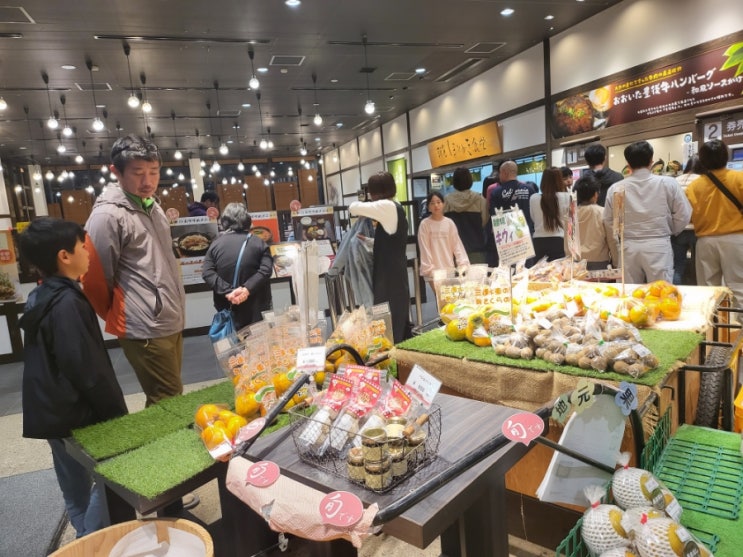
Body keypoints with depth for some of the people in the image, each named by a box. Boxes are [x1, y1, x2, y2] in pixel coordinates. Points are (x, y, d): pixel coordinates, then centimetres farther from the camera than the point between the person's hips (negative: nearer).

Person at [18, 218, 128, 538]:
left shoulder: (42, 298, 6)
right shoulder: (67, 304, -23)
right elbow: (88, 371, -24)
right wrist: (118, 413, -13)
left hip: (56, 412, 10)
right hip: (76, 415, -10)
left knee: (76, 488, 21)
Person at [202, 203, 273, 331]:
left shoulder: (216, 244, 3)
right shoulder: (258, 243, 0)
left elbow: (207, 273, -8)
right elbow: (266, 269, -13)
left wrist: (228, 291, -15)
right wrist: (247, 289, -19)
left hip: (229, 309, 1)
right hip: (256, 308, -1)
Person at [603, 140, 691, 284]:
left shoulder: (615, 188, -3)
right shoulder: (668, 183, -5)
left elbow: (609, 219, 5)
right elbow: (683, 215, -1)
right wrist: (668, 231, 18)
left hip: (628, 247, 2)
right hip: (658, 245, -1)